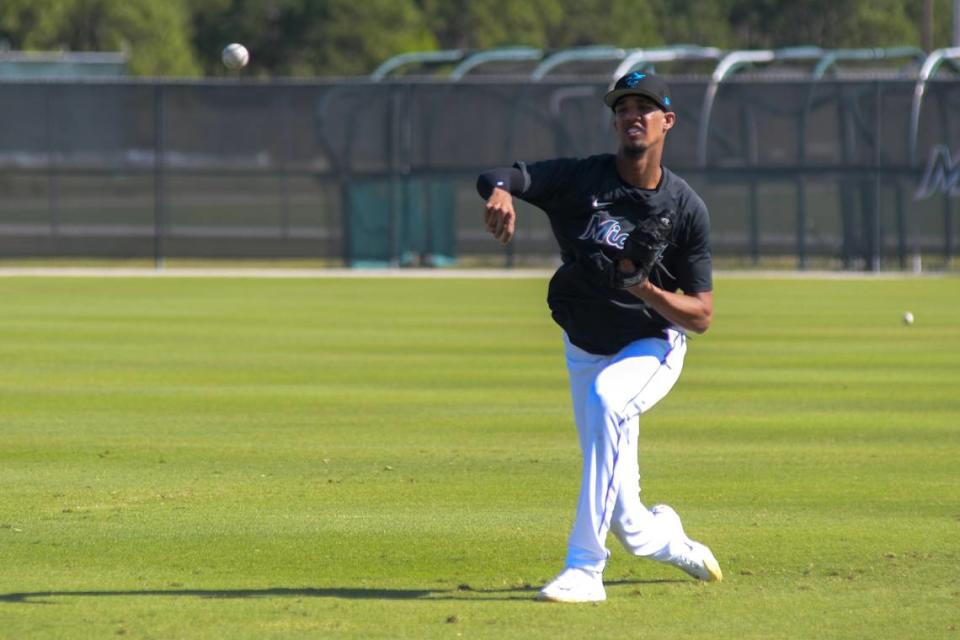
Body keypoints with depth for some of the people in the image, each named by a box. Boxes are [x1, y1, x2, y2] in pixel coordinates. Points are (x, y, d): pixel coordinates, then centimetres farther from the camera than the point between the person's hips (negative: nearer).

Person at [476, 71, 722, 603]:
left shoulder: (686, 209, -15)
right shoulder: (581, 179, -14)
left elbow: (702, 315, -13)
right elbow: (494, 177, -27)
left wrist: (647, 290, -32)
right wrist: (500, 192, -51)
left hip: (652, 347, -2)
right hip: (585, 352, 2)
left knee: (606, 399, -38)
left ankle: (585, 569, -36)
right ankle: (669, 539, 45)